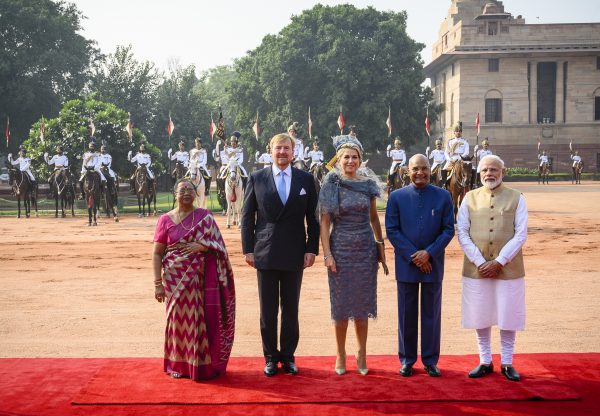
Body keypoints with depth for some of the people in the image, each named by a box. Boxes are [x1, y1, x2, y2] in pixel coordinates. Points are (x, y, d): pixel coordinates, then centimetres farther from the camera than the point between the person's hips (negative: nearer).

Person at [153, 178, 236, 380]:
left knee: (203, 319, 2)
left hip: (201, 279, 1)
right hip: (176, 280, -1)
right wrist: (158, 283, -7)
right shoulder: (166, 220, 2)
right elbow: (157, 253, 1)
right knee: (180, 320, 4)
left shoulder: (205, 216, 5)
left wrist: (201, 246, -19)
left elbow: (217, 244, 2)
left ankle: (204, 364, 15)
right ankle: (179, 364, 18)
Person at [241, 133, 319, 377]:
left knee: (291, 309, 8)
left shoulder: (306, 179, 5)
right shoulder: (257, 178, 3)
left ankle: (288, 356, 20)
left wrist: (312, 249, -1)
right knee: (267, 310, 5)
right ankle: (270, 357, 17)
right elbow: (247, 217, 4)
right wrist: (248, 249, -2)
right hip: (265, 254, 0)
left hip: (294, 254, 1)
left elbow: (312, 217, 5)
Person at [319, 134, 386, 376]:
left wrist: (381, 245, 10)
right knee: (341, 304, 6)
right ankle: (341, 355, 19)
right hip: (341, 249, -2)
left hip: (365, 249, 2)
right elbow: (324, 221, -5)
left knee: (362, 304, 9)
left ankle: (362, 355, 22)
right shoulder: (331, 184, -4)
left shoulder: (368, 184, 3)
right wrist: (327, 254, -11)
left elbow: (374, 218, 13)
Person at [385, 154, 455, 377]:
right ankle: (407, 359, 19)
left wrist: (429, 253, -12)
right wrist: (413, 256, -10)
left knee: (432, 313, 8)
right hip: (406, 264, 0)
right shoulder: (397, 197, -1)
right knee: (406, 314, 8)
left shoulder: (443, 196, 1)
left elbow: (448, 230, 0)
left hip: (433, 264, 0)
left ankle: (430, 360, 19)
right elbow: (392, 231, -3)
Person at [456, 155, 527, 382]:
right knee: (480, 317, 8)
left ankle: (507, 363, 21)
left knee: (508, 316, 6)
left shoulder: (516, 198, 1)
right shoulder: (470, 198, 4)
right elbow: (462, 233, -1)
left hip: (508, 268, -1)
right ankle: (485, 362, 23)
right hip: (476, 268, 1)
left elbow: (521, 234, -5)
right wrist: (480, 262, -11)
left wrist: (499, 262, -14)